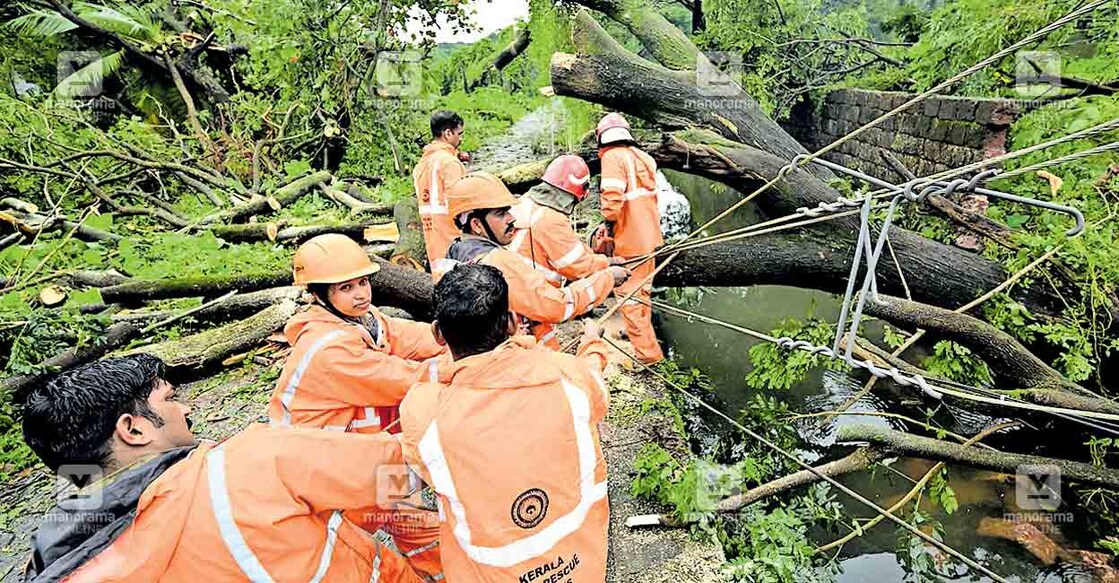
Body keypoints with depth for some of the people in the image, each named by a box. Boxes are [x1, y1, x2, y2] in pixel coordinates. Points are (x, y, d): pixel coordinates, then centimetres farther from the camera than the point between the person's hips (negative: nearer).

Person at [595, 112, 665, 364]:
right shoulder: (642, 157, 10)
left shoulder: (613, 156, -14)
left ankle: (648, 353, 1)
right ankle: (639, 331, 45)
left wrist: (609, 222, -8)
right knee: (641, 289, 25)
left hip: (630, 240, -9)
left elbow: (612, 194, -25)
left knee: (629, 295, -2)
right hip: (649, 236, 9)